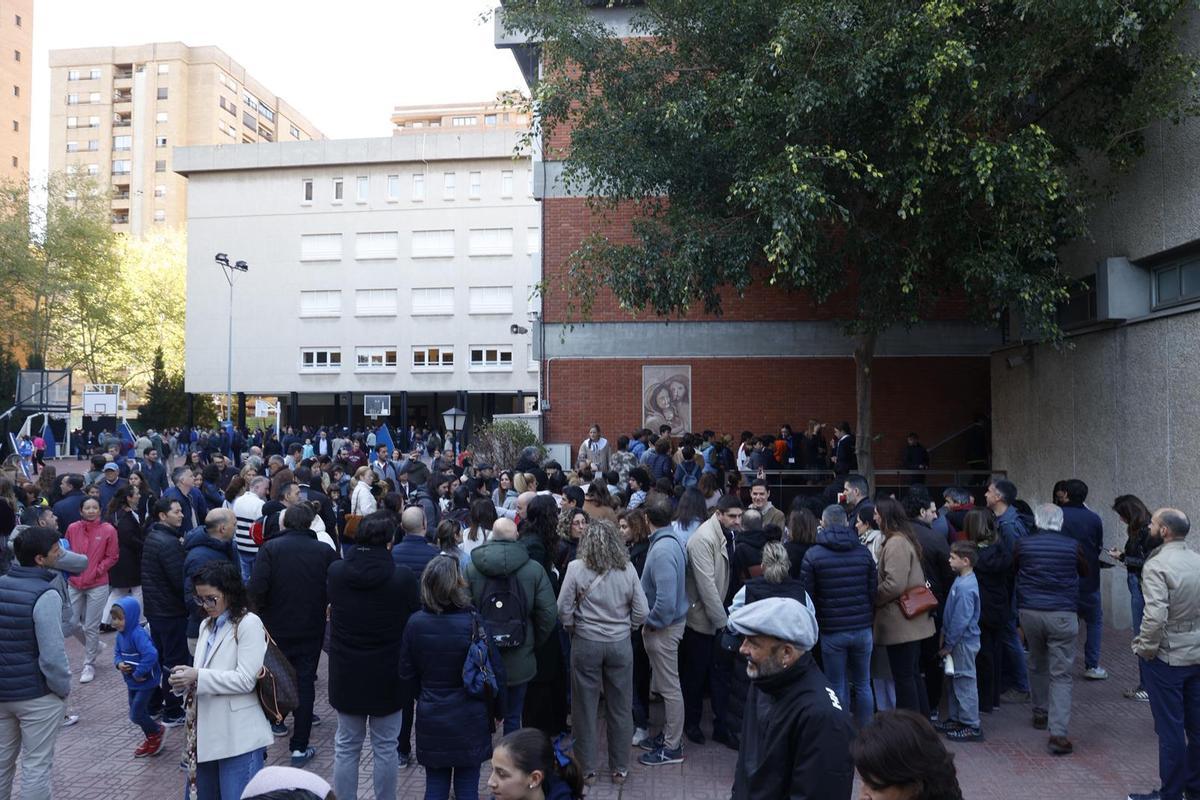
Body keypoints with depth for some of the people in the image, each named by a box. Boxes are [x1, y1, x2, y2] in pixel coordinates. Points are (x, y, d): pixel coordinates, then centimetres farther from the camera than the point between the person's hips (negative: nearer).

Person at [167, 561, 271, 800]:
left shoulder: (249, 623, -10)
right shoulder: (207, 626, 15)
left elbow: (246, 680, -16)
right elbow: (206, 675, 17)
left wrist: (198, 677, -19)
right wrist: (186, 679, -5)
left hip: (238, 737, -8)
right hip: (207, 732, 8)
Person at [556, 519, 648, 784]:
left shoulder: (576, 568, -10)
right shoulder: (628, 570, -5)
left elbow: (564, 609, -8)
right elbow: (641, 612, -2)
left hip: (586, 643, -1)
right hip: (620, 645, 2)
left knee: (585, 707, 12)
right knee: (620, 708, 13)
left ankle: (587, 769, 22)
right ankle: (620, 768, 24)